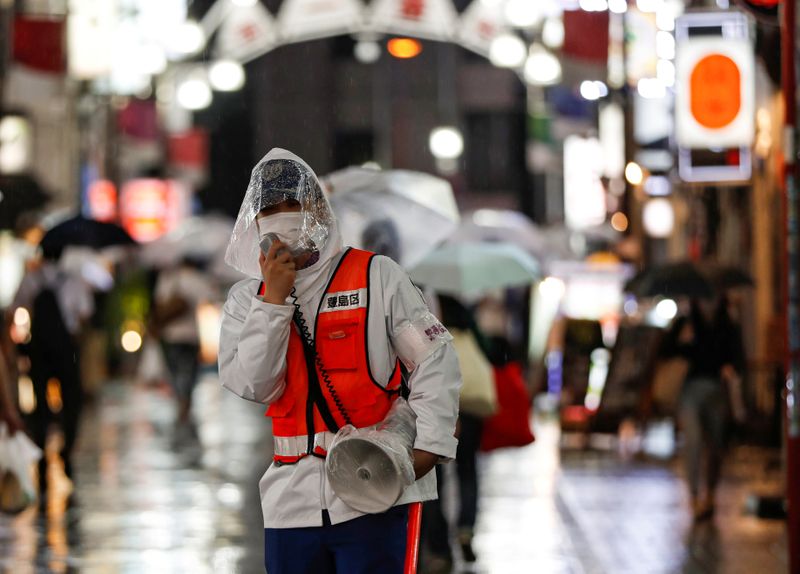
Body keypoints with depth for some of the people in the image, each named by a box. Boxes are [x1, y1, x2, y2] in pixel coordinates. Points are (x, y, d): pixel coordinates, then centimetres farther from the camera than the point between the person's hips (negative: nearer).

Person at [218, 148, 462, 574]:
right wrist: (274, 299, -9)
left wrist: (430, 443, -10)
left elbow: (434, 357, 1)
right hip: (293, 498, 4)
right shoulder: (246, 299, 10)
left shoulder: (376, 276, 2)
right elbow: (253, 385, -5)